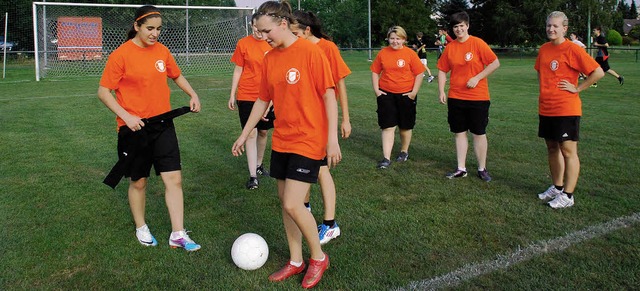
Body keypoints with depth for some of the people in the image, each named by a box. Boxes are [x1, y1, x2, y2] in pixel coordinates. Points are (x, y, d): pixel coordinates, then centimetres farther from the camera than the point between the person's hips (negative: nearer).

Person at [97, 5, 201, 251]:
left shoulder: (162, 51, 3)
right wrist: (126, 116, -20)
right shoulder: (121, 55, -11)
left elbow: (176, 75, 21)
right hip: (134, 128, -4)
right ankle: (141, 228, 33)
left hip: (163, 124, 4)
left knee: (174, 178, -2)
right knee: (139, 181, 11)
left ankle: (178, 235, 8)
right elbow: (103, 92, -9)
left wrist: (193, 95, 5)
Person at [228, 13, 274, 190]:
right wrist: (232, 95, 3)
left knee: (263, 132, 12)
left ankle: (258, 165, 33)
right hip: (246, 96, -2)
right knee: (251, 133, -4)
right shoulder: (243, 44, -3)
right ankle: (252, 176, 0)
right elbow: (238, 70, 3)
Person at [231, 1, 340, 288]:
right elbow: (262, 99, 15)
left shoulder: (310, 51, -13)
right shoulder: (269, 58, 7)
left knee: (292, 204, -11)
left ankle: (318, 257, 14)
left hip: (308, 141, -7)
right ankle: (295, 261, 28)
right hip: (281, 141, 7)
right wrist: (244, 135, 17)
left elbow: (328, 95, -13)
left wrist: (332, 139, -16)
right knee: (285, 202, 11)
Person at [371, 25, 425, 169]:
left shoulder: (410, 53, -6)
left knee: (405, 126, 13)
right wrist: (376, 89, -1)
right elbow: (375, 72, 8)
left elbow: (419, 74, -5)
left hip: (406, 94, -1)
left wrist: (414, 92, -9)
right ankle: (386, 158, -1)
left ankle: (404, 151, 34)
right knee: (388, 126, -2)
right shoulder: (382, 53, 0)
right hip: (386, 94, 1)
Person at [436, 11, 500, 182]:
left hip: (477, 97, -4)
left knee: (479, 133, 4)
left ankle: (482, 169, 17)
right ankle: (461, 169, 19)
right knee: (459, 133, 9)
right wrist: (441, 91, 0)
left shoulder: (477, 43, -8)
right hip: (455, 98, 4)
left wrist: (477, 78, -17)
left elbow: (495, 63, -10)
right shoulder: (450, 47, 4)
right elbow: (442, 70, 10)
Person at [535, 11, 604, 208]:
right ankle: (557, 187, 28)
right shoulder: (544, 49, 9)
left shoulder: (573, 50, -12)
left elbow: (598, 72, -15)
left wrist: (577, 88, -12)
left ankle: (567, 196, 3)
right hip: (546, 108, 7)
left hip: (566, 109, -7)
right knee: (552, 148, 14)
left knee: (568, 151, -3)